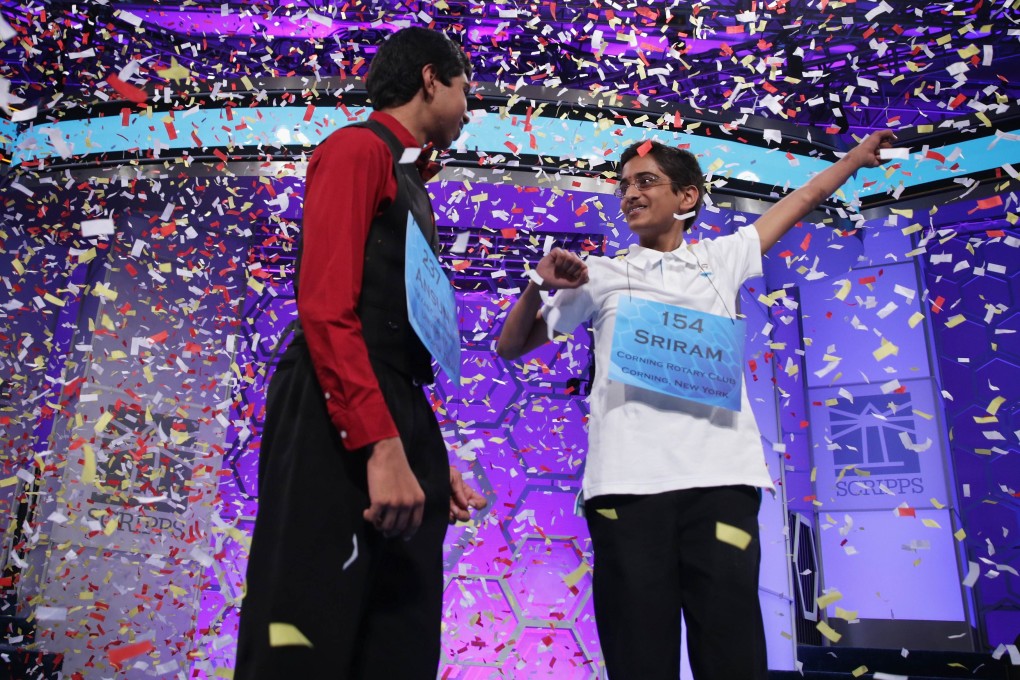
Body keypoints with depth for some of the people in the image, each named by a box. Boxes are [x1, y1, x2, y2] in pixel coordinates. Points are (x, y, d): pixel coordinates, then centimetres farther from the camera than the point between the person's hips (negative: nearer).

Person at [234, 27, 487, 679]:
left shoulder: (408, 182, 26)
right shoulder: (360, 148, 0)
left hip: (396, 425, 9)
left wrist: (432, 458, 15)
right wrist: (382, 443, -22)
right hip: (340, 429, -9)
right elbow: (326, 307, -14)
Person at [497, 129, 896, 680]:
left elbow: (807, 197, 35)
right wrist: (540, 286, 2)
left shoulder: (721, 258, 21)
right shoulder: (601, 275, 17)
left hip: (720, 475, 1)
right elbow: (510, 347, 18)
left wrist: (859, 155, 45)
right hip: (626, 481, 0)